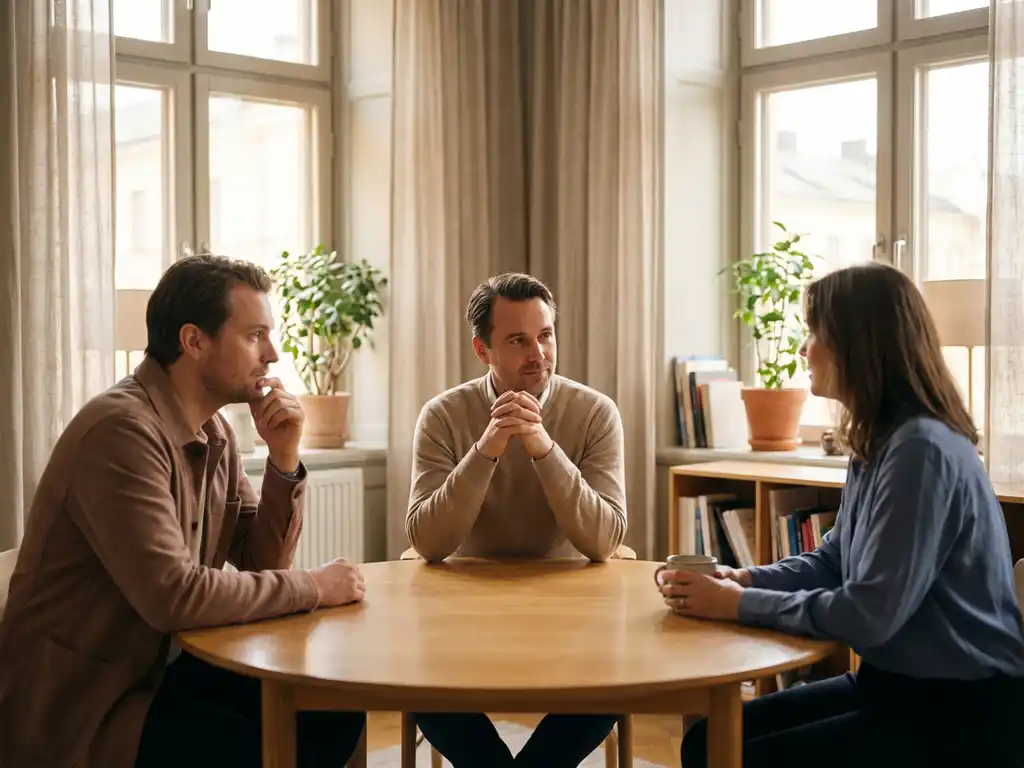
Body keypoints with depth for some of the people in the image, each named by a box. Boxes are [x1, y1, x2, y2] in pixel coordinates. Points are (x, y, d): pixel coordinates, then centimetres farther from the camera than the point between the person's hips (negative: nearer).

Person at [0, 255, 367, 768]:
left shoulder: (214, 432, 5)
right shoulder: (123, 428, -23)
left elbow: (261, 564, 8)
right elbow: (173, 595, -30)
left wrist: (283, 459, -7)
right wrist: (312, 587, -18)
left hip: (157, 668, 9)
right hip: (76, 706, -9)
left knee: (335, 715, 2)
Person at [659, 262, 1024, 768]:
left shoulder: (921, 451, -23)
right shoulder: (882, 443, 8)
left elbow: (868, 615, -25)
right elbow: (833, 560, 15)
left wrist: (740, 605, -15)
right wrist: (744, 579, -2)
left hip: (962, 714, -9)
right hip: (899, 684, 9)